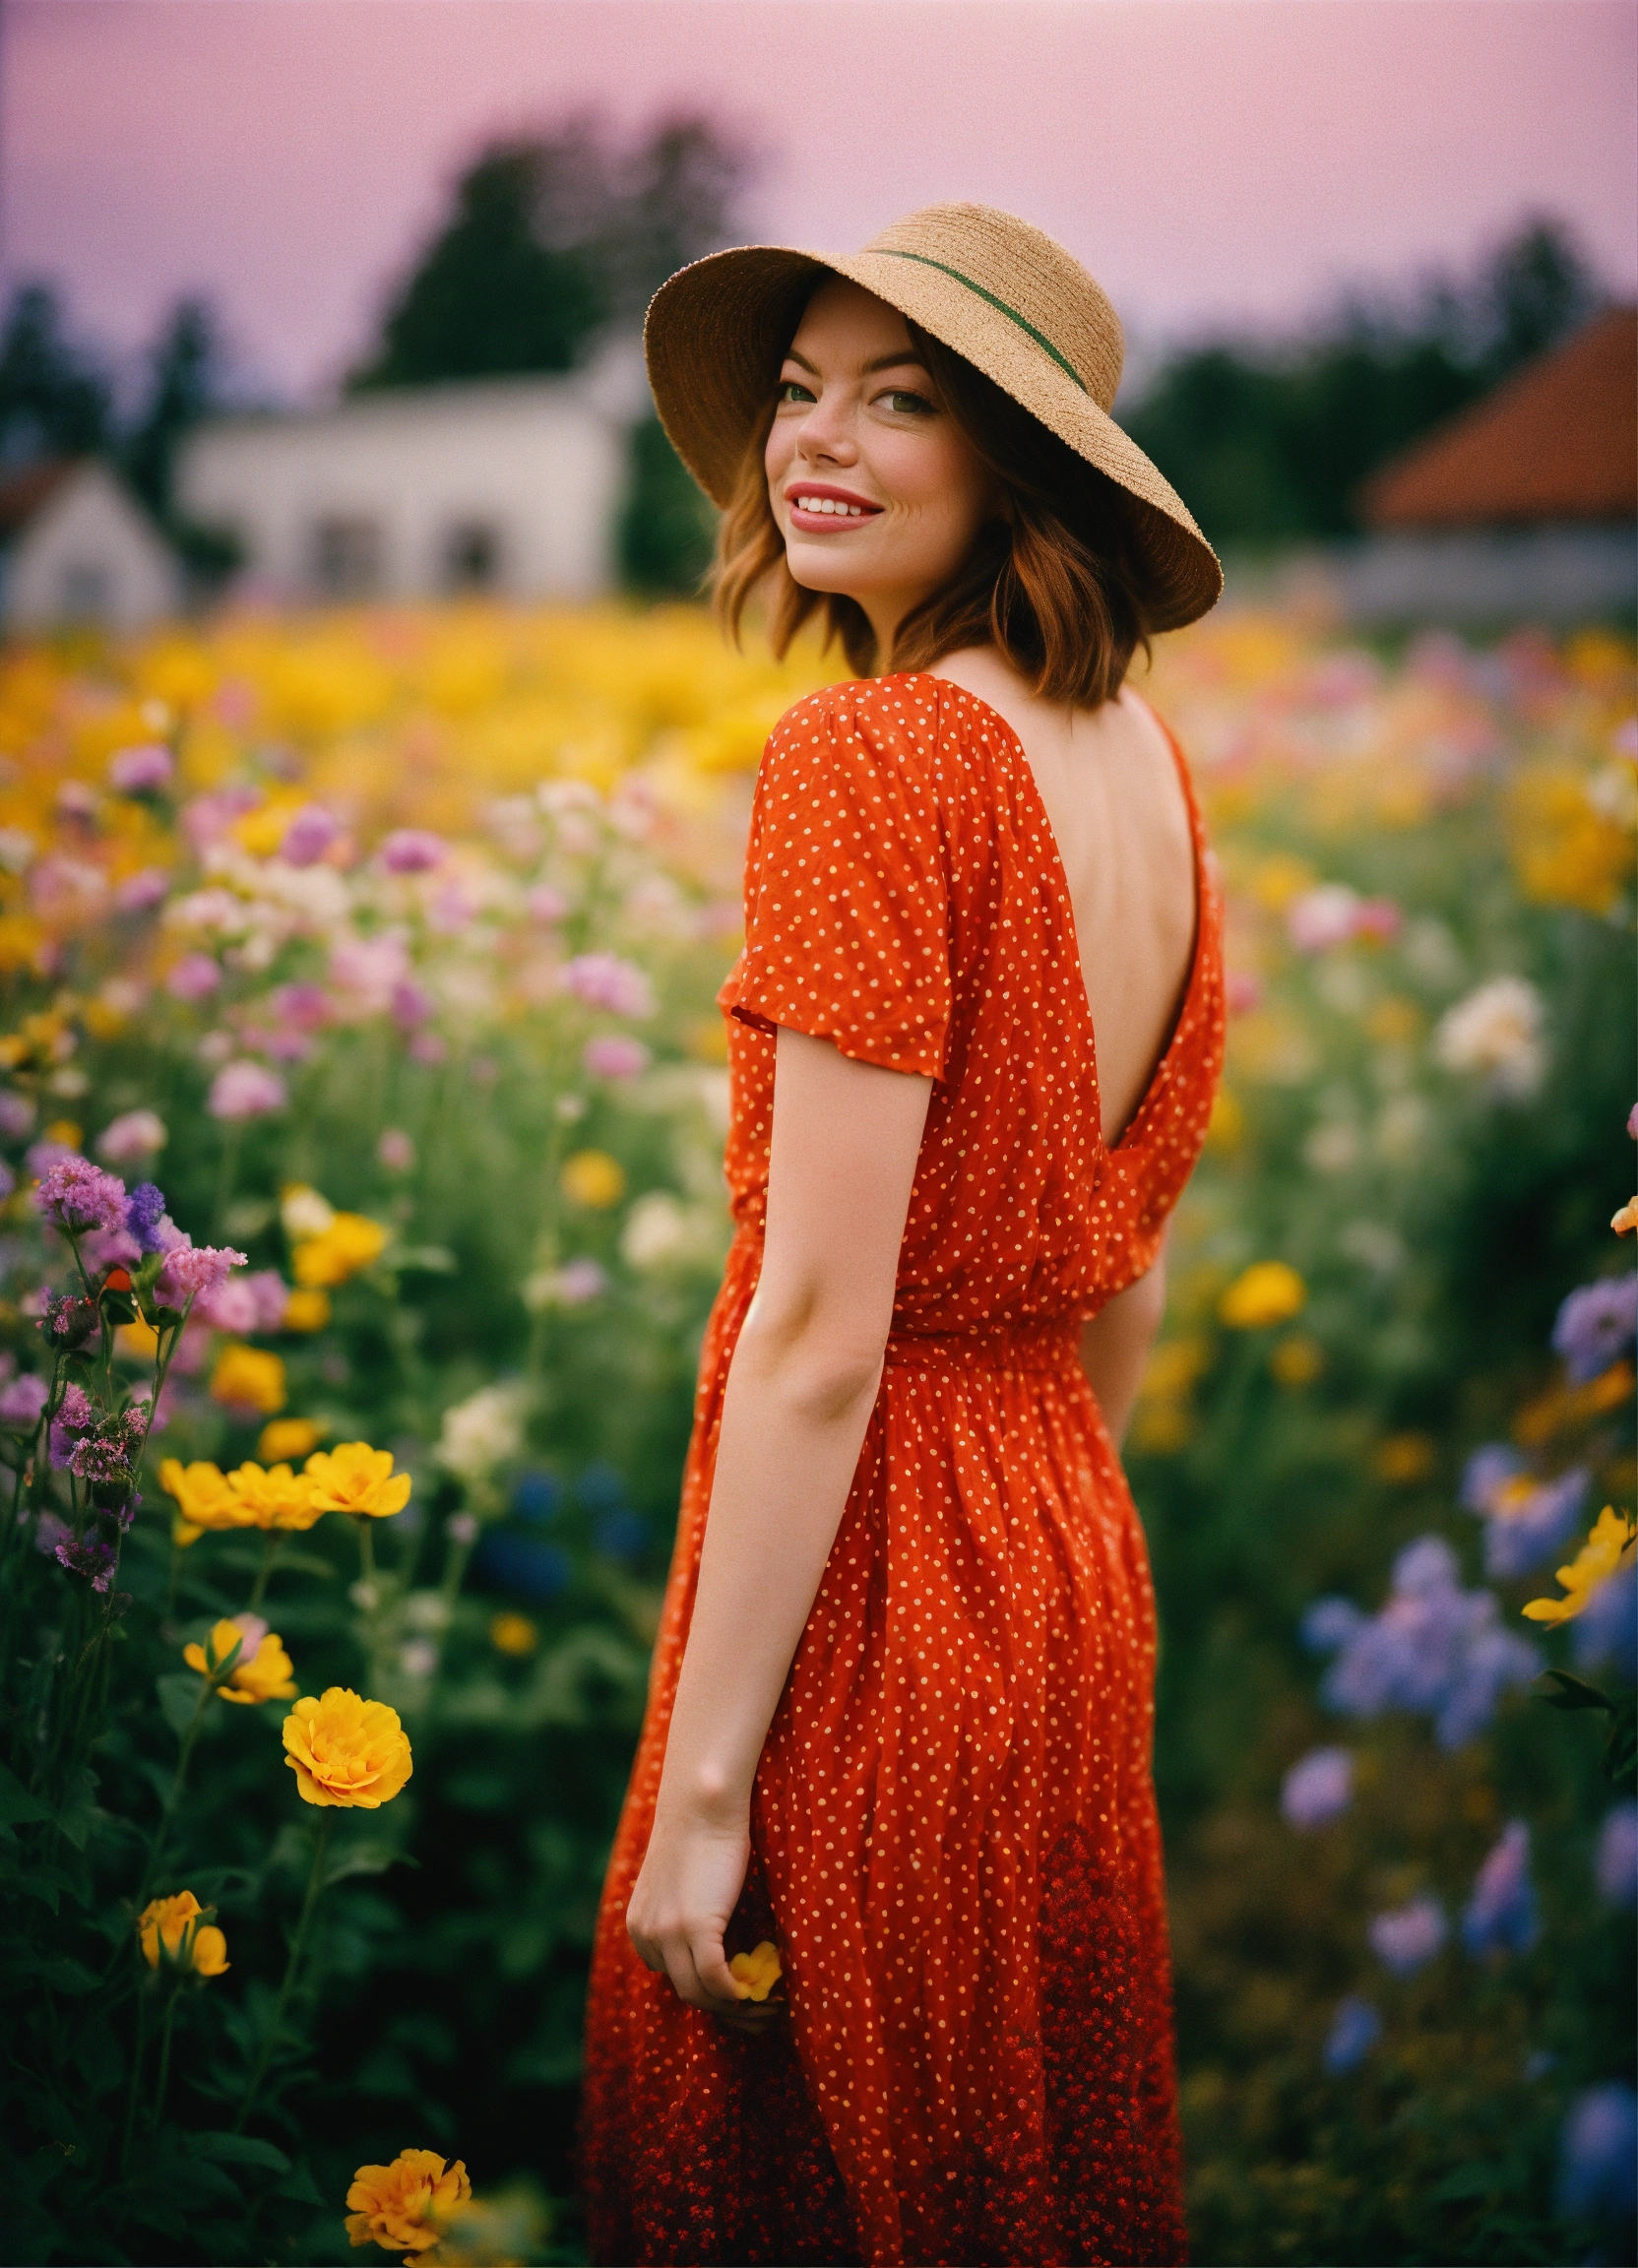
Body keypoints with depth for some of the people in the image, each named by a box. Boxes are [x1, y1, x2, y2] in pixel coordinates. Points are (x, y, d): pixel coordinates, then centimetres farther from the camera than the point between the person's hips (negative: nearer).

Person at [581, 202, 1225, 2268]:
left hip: (868, 1560, -8)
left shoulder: (866, 757, -20)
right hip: (1077, 1562, 8)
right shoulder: (1138, 752, 5)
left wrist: (697, 1791, -17)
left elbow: (819, 1336, -22)